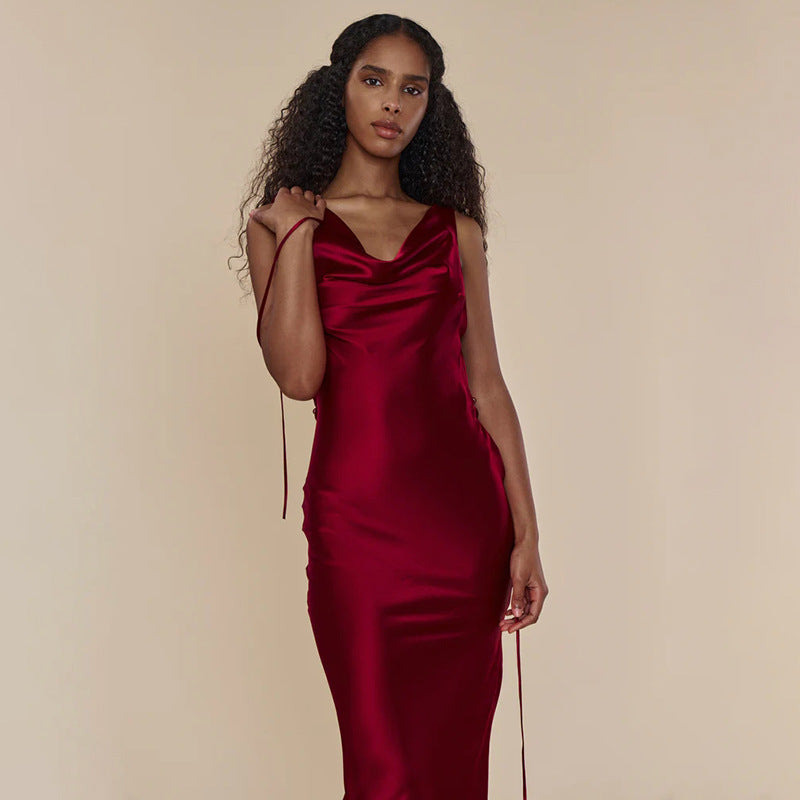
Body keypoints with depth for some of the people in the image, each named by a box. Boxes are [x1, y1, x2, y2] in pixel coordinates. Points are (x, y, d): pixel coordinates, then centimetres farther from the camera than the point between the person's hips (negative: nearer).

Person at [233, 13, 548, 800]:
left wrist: (526, 534, 3)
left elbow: (486, 385, 8)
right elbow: (298, 374, -10)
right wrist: (294, 233, -8)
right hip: (356, 518, -2)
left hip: (464, 510, 2)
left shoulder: (454, 229, 11)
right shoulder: (281, 221, 5)